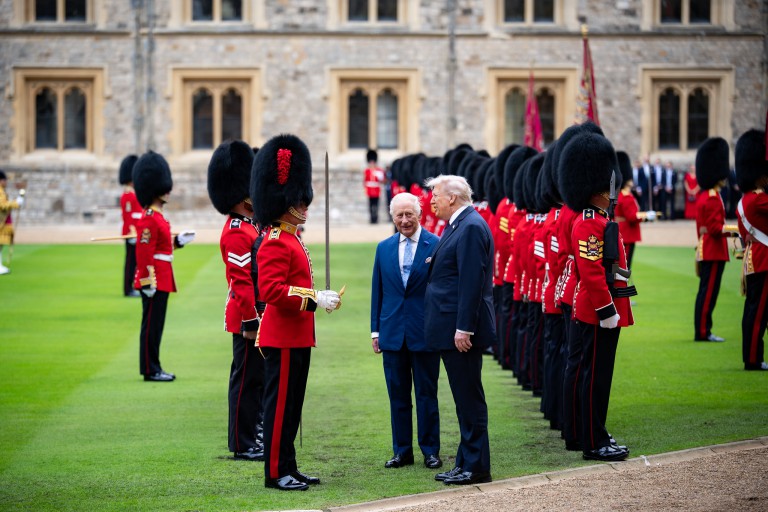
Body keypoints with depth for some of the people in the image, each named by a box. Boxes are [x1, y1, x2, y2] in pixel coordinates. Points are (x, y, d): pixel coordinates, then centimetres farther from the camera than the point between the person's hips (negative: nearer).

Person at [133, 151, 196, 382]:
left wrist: (179, 240, 15)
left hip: (161, 280, 10)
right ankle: (150, 370, 0)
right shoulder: (150, 219, -17)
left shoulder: (157, 217, 15)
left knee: (156, 324, 12)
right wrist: (148, 281, -23)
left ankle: (154, 368, 17)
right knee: (151, 324, -4)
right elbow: (144, 252, -21)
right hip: (154, 281, -10)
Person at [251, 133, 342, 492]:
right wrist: (314, 300, -25)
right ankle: (276, 473, -1)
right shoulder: (276, 244, -16)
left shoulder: (291, 240, 16)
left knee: (291, 407, 13)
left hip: (296, 337, 10)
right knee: (280, 406, -5)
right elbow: (271, 290, -26)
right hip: (283, 338, -10)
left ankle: (288, 468, 19)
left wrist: (319, 298, 11)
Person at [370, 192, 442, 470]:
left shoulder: (436, 246, -5)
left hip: (425, 333, -3)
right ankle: (402, 450, 15)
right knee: (397, 395, 8)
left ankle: (430, 450, 12)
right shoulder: (384, 248, 7)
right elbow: (377, 291, 11)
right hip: (392, 332, 3)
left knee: (426, 394, 4)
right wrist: (375, 330, 7)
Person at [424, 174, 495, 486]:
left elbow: (472, 282, -21)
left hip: (462, 332, -11)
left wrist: (463, 329, -23)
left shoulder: (471, 227, -16)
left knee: (469, 399, -5)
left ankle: (476, 468, -1)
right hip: (452, 331, 11)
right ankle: (466, 463, 19)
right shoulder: (457, 226, 16)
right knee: (466, 399, 13)